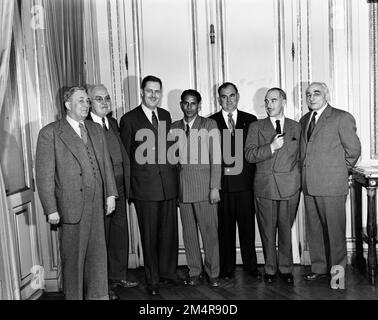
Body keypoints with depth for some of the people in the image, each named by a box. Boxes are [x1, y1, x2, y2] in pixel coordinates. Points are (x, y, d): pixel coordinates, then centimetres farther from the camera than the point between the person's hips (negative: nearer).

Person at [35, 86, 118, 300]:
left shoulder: (96, 130, 13)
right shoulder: (50, 133, -4)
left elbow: (106, 163, 14)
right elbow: (44, 174, -7)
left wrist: (110, 193, 8)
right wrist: (51, 209, -10)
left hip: (97, 203, 5)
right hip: (71, 205, -4)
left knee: (97, 253, 12)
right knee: (73, 257, 8)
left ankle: (98, 295, 27)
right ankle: (75, 296, 25)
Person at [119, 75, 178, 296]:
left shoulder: (166, 116, 12)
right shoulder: (129, 119, -2)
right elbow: (125, 155, 0)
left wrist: (173, 174, 8)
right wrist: (129, 187, -2)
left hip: (168, 184, 4)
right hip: (145, 186, -4)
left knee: (170, 231, 9)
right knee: (149, 235, 6)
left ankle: (169, 272, 27)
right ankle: (153, 279, 20)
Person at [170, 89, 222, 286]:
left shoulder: (209, 125, 2)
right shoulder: (174, 128, 11)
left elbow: (216, 157, -2)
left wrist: (214, 187, -9)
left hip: (204, 184, -3)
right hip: (182, 186, 3)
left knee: (209, 230, -1)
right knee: (188, 231, 7)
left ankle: (212, 273, 12)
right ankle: (194, 273, 18)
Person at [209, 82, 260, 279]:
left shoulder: (250, 120, 11)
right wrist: (222, 168, -5)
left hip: (245, 182, 1)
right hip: (221, 183, -1)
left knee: (247, 225, 6)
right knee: (225, 227, 4)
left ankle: (251, 265, 20)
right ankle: (227, 268, 16)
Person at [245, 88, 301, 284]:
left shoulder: (296, 127, 10)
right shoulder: (256, 127, 6)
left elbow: (300, 156, 15)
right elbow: (249, 155, -5)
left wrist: (299, 181, 9)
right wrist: (271, 147, -16)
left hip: (289, 187, 1)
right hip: (264, 186, 0)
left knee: (286, 229, 6)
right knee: (267, 231, 6)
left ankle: (286, 268, 21)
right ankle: (270, 269, 21)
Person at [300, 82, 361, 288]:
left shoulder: (342, 118, -5)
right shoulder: (304, 120, 15)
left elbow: (353, 149, -3)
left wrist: (341, 171, 4)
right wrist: (305, 174, 11)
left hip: (332, 185, -6)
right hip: (309, 185, 6)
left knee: (335, 230, 4)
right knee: (314, 229, 13)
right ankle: (319, 267, 27)